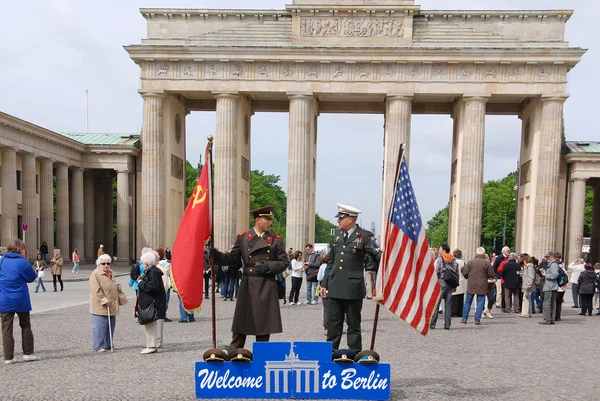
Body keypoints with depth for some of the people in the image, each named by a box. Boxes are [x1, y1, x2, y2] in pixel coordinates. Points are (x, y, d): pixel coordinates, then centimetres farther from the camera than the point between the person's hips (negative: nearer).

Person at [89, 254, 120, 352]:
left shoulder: (111, 273, 15)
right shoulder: (95, 274, -11)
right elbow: (97, 290, -18)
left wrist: (117, 286, 9)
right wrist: (104, 301, -21)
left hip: (112, 306, 8)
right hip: (100, 306, -8)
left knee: (111, 325, 12)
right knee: (100, 326, -5)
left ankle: (108, 344, 21)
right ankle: (98, 346, 4)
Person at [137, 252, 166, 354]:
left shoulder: (154, 272, -17)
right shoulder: (148, 271, 16)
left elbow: (153, 286, -25)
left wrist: (141, 283, -15)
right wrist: (141, 281, 6)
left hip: (152, 303, -11)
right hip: (147, 302, 11)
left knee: (150, 324, -5)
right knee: (148, 324, 15)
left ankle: (152, 346, 1)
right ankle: (151, 345, 23)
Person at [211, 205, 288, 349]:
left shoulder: (276, 240, 4)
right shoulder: (243, 238, 4)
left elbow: (284, 262, 3)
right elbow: (233, 259, 5)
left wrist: (269, 266, -14)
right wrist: (216, 254, -9)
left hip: (267, 288, 0)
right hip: (247, 287, 0)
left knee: (264, 326, 8)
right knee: (240, 325, 6)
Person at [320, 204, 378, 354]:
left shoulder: (364, 235, -5)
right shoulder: (337, 235, 13)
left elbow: (377, 254, -8)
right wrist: (324, 284, 14)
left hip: (353, 288, -5)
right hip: (334, 288, 5)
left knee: (353, 325, 8)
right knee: (333, 324, 10)